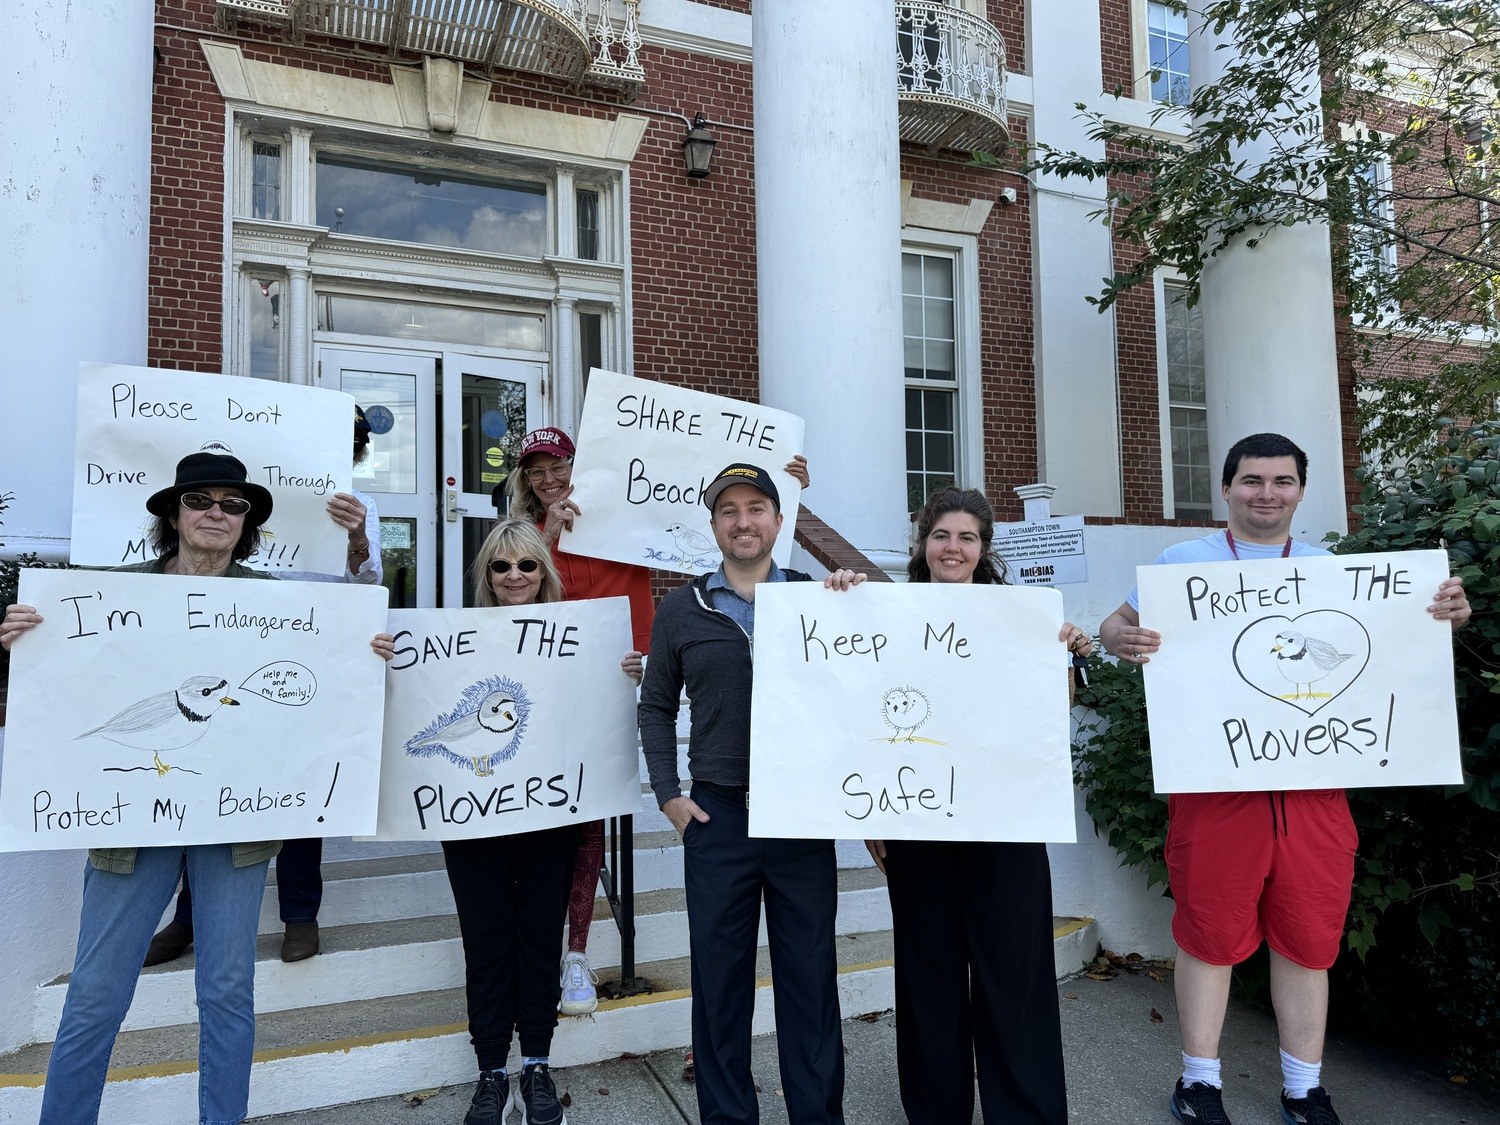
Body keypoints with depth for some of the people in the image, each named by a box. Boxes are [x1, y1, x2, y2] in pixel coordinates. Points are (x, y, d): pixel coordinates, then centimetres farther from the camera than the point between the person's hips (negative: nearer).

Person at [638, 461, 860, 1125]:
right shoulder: (682, 609, 6)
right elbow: (656, 707, 12)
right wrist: (668, 795, 4)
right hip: (716, 815, 1)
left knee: (810, 976, 10)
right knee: (720, 977, 11)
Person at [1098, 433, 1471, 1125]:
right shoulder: (1183, 562, 6)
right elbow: (1117, 625, 5)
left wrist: (1443, 619, -4)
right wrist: (1122, 640, -19)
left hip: (1313, 780, 3)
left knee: (1308, 938, 10)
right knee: (1211, 934, 4)